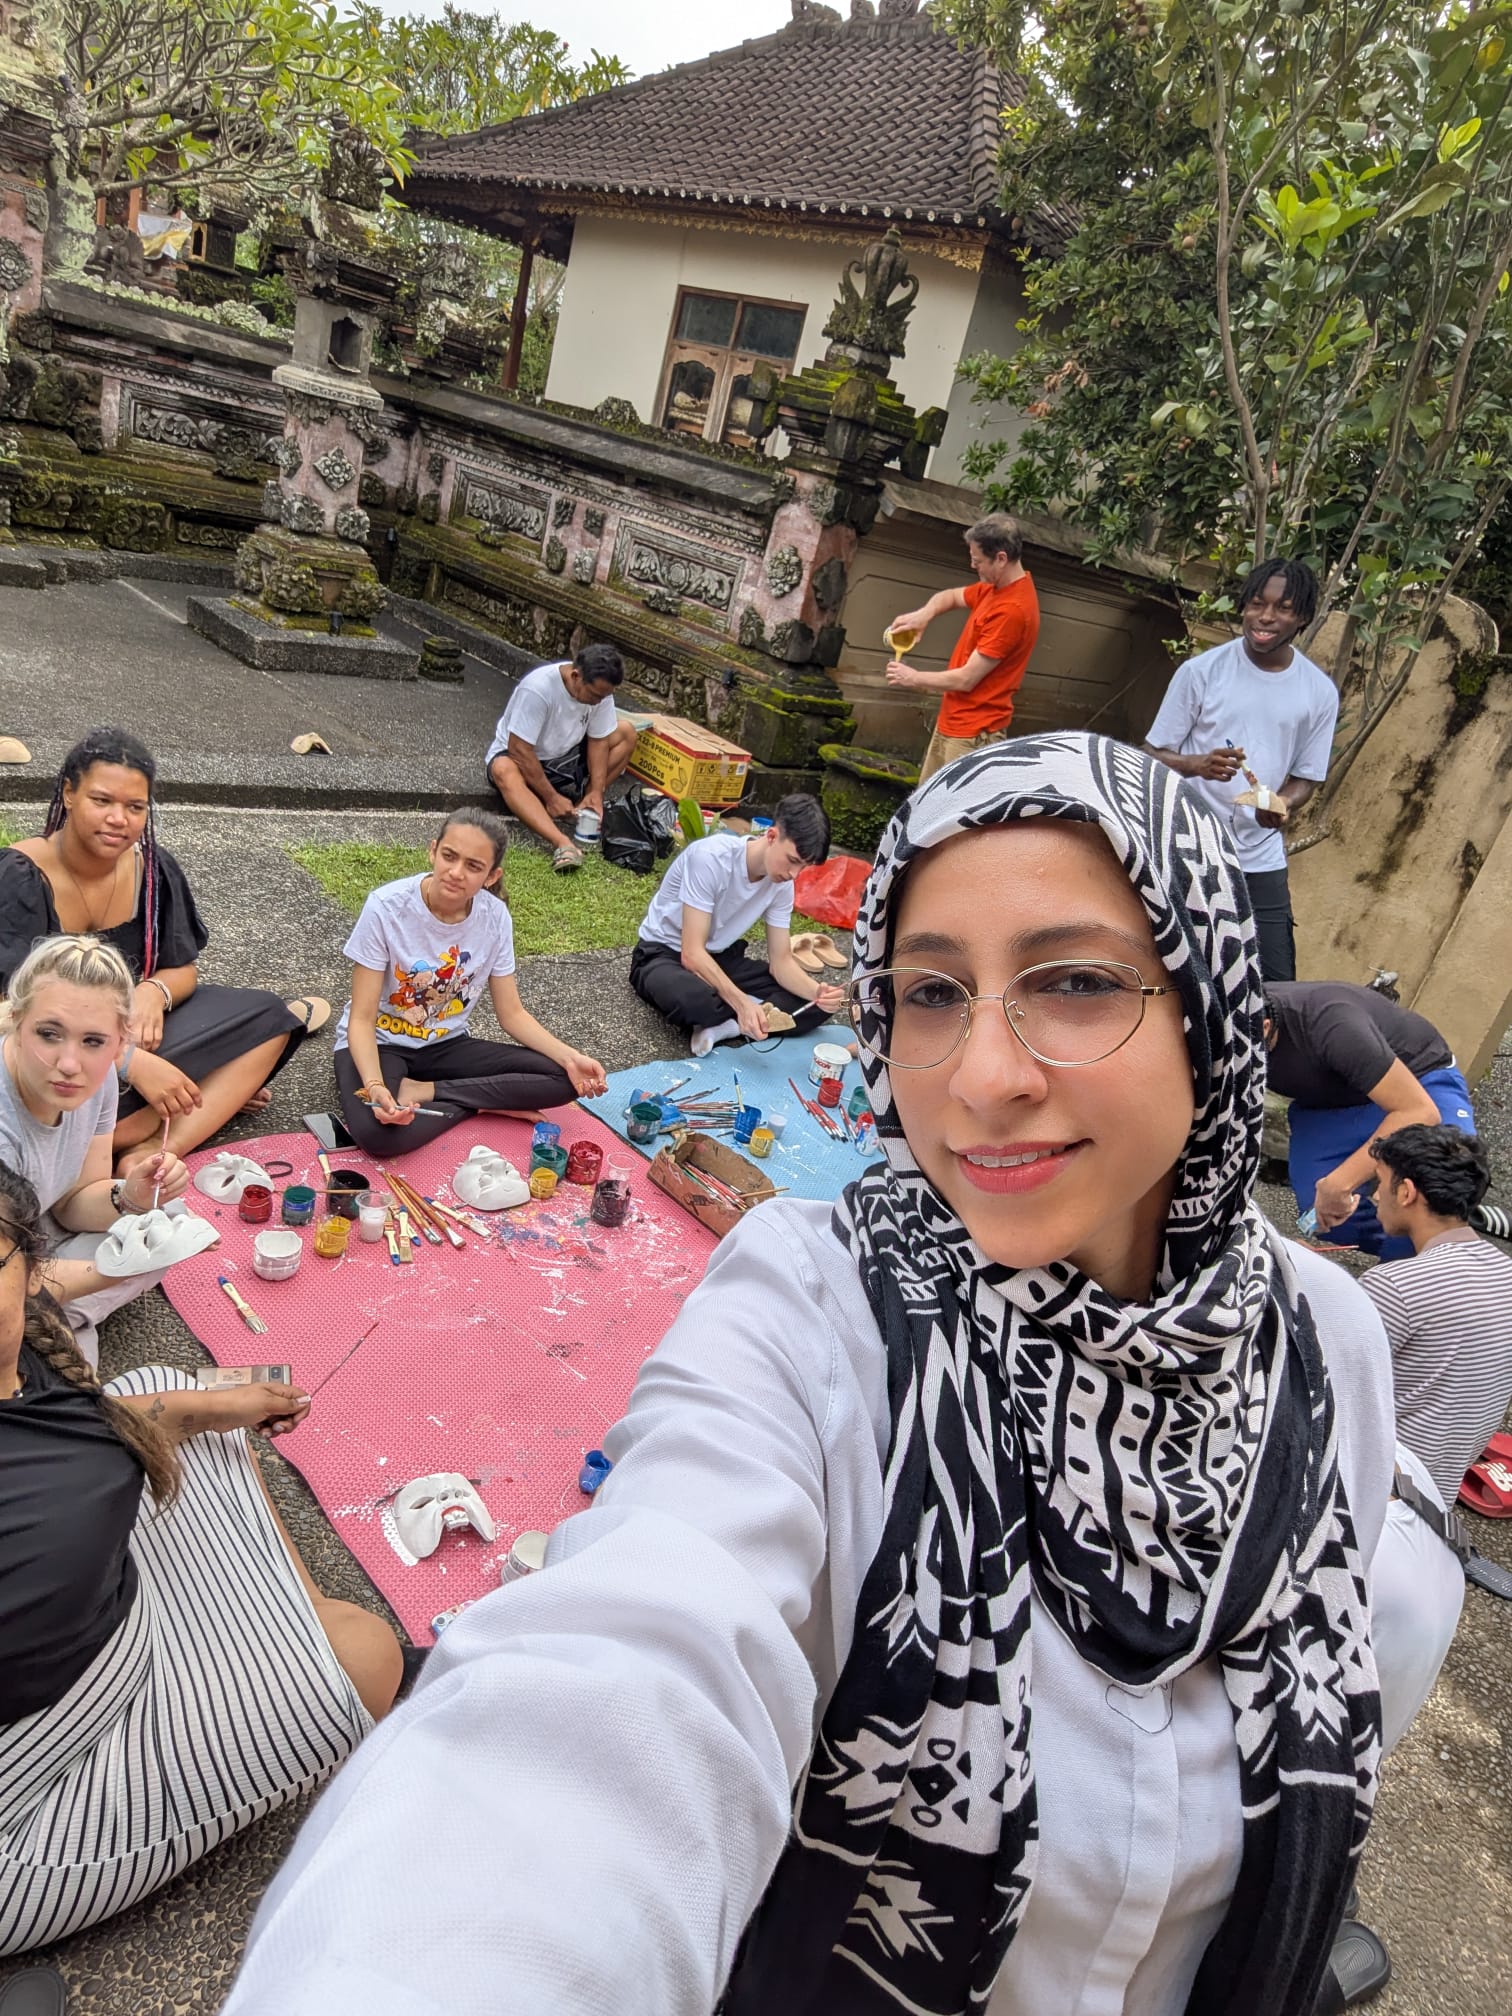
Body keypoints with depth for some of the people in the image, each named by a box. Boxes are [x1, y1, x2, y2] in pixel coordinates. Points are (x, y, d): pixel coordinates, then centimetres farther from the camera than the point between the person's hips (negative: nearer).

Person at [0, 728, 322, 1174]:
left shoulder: (153, 868, -5)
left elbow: (183, 970, 5)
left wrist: (155, 992, -21)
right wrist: (131, 1063, -35)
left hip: (131, 1028, 6)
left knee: (266, 1018, -11)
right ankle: (222, 1091, -14)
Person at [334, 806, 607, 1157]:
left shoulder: (495, 916, -11)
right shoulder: (386, 907, -22)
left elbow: (512, 1013, -2)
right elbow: (361, 1018, -19)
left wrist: (569, 1057, -18)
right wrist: (375, 1085, -38)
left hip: (445, 1045, 4)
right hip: (381, 1043, -4)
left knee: (562, 1080, -16)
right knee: (378, 1134, -36)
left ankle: (425, 1092, -12)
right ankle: (485, 1105, -11)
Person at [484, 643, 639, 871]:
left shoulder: (600, 689, -14)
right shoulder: (538, 688, -32)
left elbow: (598, 740, -8)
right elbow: (519, 750, -30)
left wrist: (596, 792, -20)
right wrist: (551, 797, -31)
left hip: (565, 756, 6)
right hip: (518, 755, -6)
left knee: (626, 733, -9)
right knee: (503, 770, -41)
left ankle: (583, 807, -18)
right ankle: (562, 844, -58)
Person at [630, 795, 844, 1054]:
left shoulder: (782, 883, -9)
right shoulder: (711, 857, -29)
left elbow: (781, 961, -7)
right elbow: (692, 953, -31)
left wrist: (818, 992, -28)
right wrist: (742, 1003, -44)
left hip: (722, 957, 6)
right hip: (663, 953, -6)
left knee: (816, 1003, -12)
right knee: (695, 1001, -43)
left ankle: (723, 1027, -23)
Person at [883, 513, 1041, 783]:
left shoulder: (1013, 610, -23)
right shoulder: (995, 587, 6)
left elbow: (966, 679, -22)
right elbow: (951, 596, 23)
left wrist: (914, 679, -7)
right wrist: (924, 614, -1)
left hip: (973, 733, -10)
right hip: (952, 720, 10)